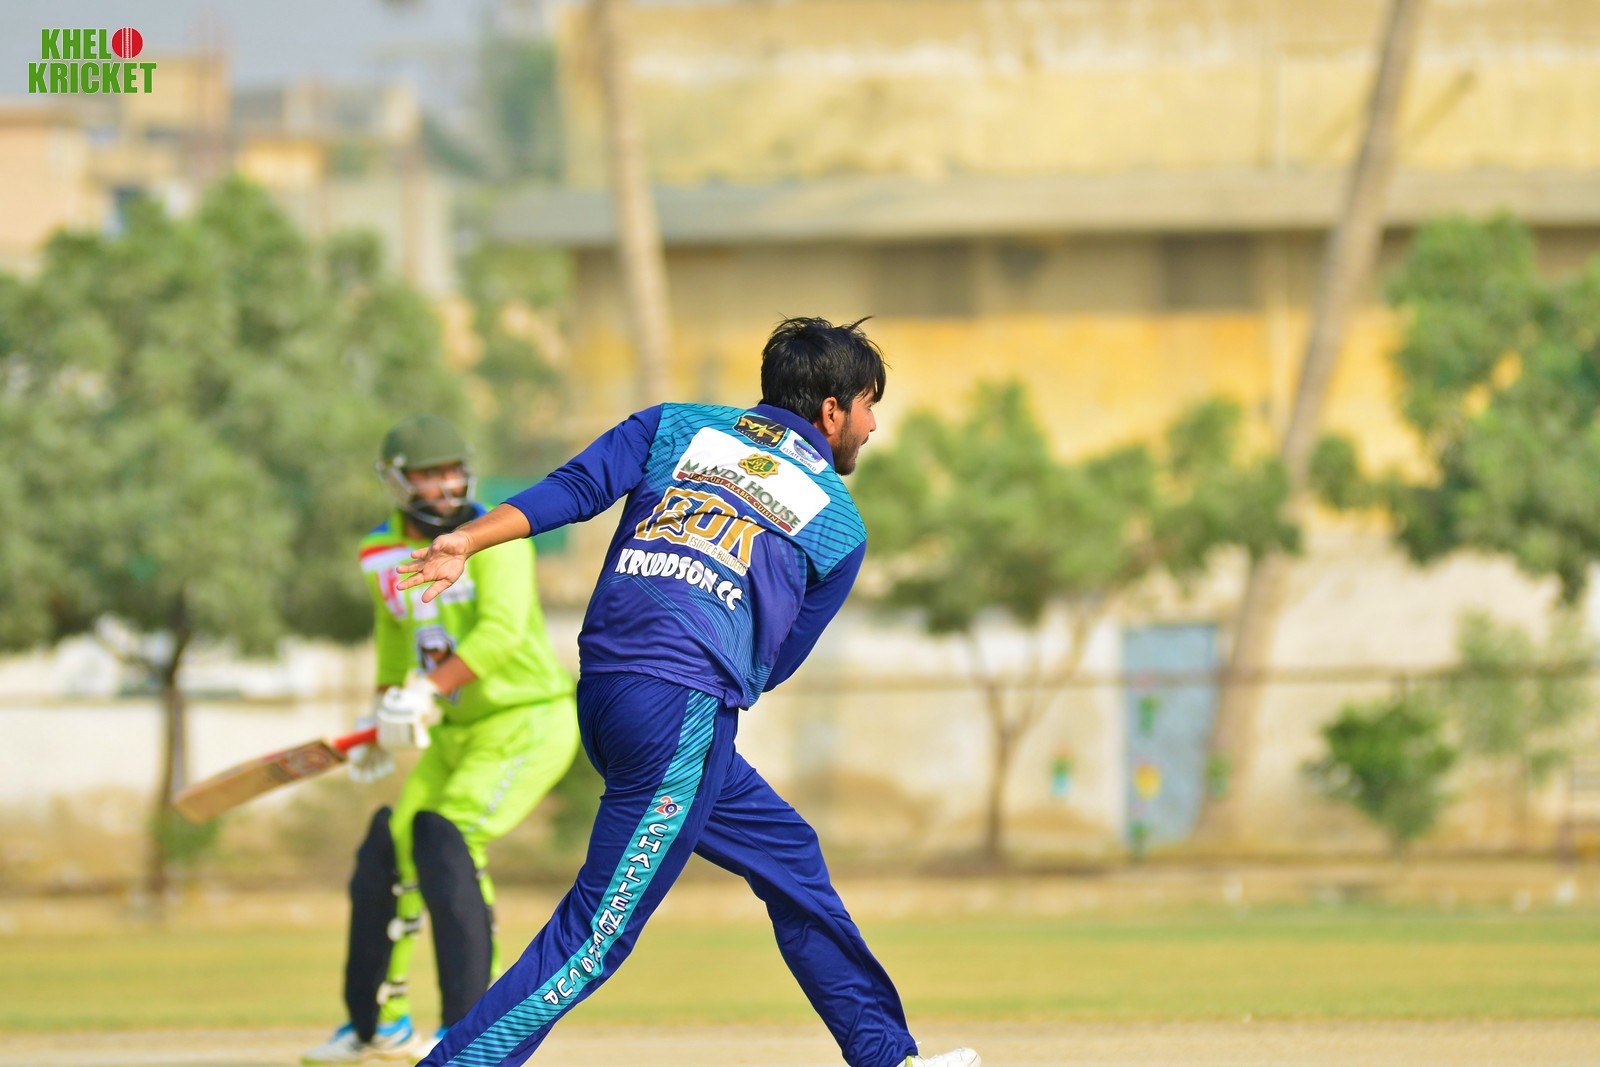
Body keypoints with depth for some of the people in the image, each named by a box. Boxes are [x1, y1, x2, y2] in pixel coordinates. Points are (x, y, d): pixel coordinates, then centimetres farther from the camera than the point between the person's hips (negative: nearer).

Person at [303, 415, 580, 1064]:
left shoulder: (494, 538, -17)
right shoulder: (383, 555, 3)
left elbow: (501, 631, -32)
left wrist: (426, 695, -38)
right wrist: (384, 709, 23)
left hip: (529, 723, -8)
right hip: (456, 733, 8)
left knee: (445, 839, -24)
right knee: (388, 849, 8)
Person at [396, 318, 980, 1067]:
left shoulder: (679, 426, 19)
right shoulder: (841, 525, 12)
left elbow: (576, 487, 4)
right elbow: (777, 660, 13)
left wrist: (469, 541, -5)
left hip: (600, 694, 7)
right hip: (683, 713, -7)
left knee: (788, 856, 21)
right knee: (598, 932, -7)